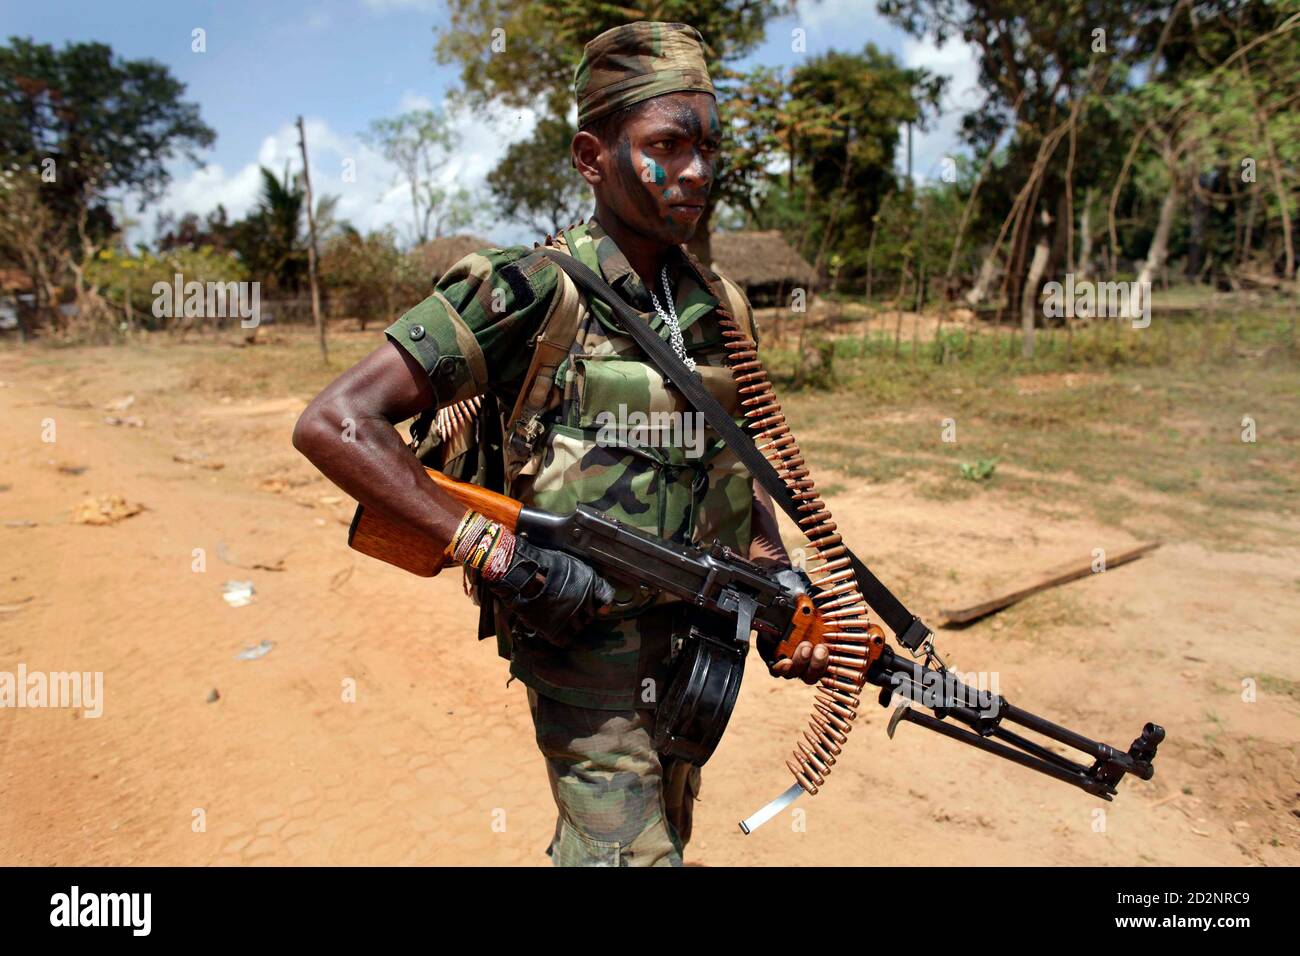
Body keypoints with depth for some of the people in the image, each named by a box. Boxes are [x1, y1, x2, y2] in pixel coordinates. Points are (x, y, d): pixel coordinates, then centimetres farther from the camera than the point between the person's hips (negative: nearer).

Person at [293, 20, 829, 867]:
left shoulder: (718, 308, 3)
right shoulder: (528, 292, -17)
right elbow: (333, 423, -21)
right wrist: (493, 547, -27)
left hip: (695, 642, 7)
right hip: (589, 654, -6)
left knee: (665, 835, 24)